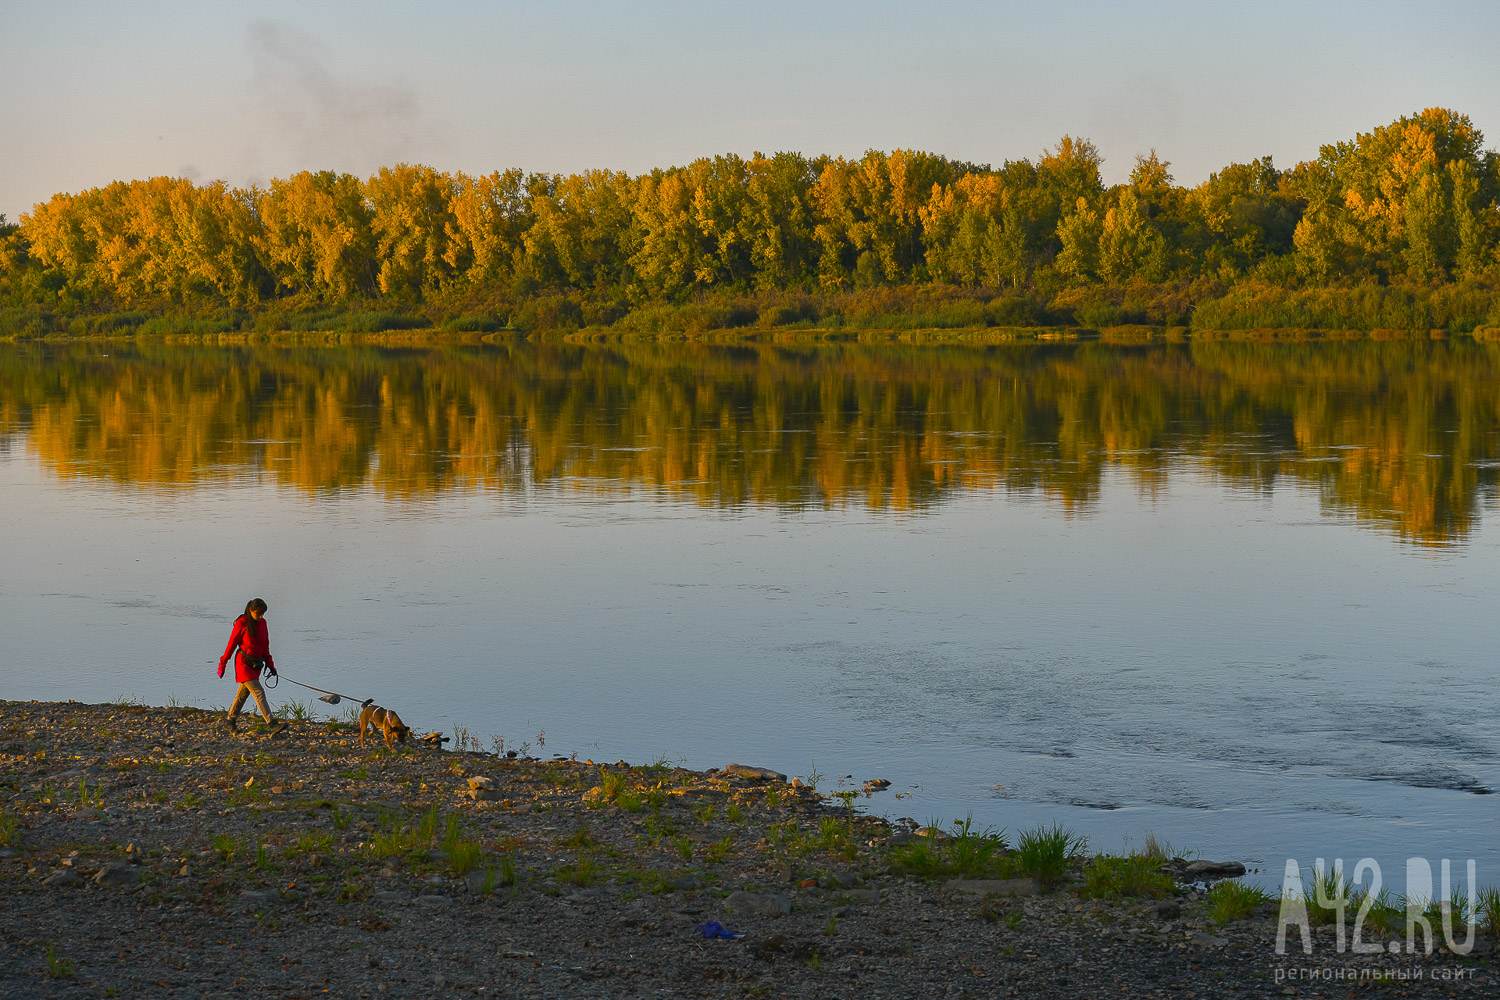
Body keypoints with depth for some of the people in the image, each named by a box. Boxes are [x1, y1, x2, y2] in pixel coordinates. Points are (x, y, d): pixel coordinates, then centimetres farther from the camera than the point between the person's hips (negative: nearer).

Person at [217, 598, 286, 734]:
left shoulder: (262, 622, 7)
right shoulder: (241, 623, -12)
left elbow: (265, 645, 15)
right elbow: (231, 644, -7)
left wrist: (269, 664, 10)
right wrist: (222, 665, -2)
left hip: (256, 665, 7)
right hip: (244, 664, -7)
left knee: (243, 693, 17)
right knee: (259, 693, -15)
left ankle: (230, 721, 33)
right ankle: (273, 724, -24)